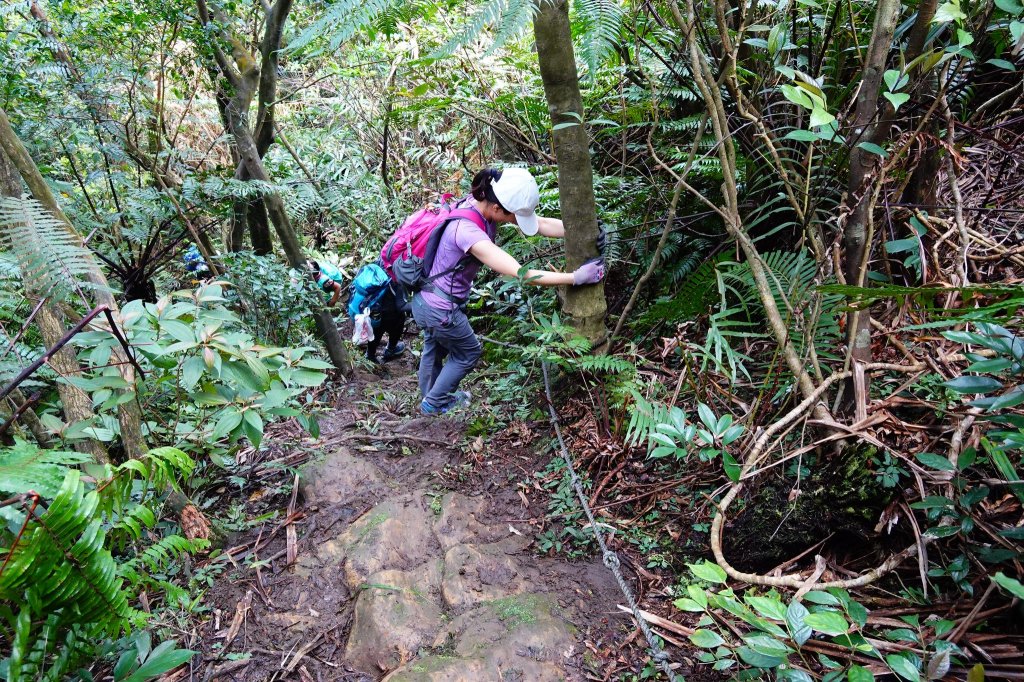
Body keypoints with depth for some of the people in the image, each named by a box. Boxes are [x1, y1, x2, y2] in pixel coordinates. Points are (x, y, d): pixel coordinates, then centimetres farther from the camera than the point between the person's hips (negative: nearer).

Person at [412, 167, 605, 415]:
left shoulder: (484, 202, -12)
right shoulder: (468, 231, -37)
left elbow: (542, 224, -15)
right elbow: (520, 274, -38)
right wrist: (575, 277, -36)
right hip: (439, 309, -8)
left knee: (434, 349, 30)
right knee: (468, 352, 18)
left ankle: (429, 397, 55)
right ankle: (435, 403, 36)